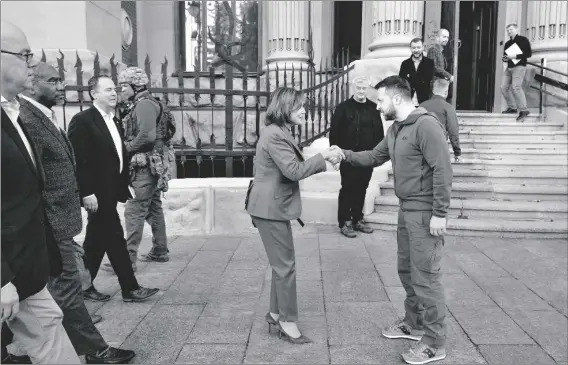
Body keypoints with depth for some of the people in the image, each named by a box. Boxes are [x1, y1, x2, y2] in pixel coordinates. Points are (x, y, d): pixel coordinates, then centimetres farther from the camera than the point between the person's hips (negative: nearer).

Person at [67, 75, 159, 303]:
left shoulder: (112, 121, 14)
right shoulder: (82, 120, -12)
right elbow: (78, 160, -17)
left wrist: (122, 187, 12)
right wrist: (87, 193, -20)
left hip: (109, 191, 9)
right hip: (97, 193, -9)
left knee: (97, 240, 15)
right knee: (115, 238, -3)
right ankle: (130, 288, 7)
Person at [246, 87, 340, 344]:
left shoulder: (280, 133, 15)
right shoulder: (275, 135, -19)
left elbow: (293, 167, 13)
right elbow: (294, 171, -24)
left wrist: (322, 160, 6)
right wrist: (322, 156, -18)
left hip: (273, 206, 11)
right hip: (270, 209, -11)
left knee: (282, 263, 17)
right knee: (285, 265, -2)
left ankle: (276, 313, 28)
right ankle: (288, 321, 11)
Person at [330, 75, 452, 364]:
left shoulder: (425, 124, -17)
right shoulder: (395, 129, 12)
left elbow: (442, 170, -20)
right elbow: (374, 157, 18)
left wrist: (439, 214, -21)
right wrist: (345, 154, 4)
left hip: (425, 212, -9)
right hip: (406, 209, 9)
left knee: (425, 276, -2)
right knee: (407, 270, 18)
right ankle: (413, 324, 35)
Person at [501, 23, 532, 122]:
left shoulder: (523, 40, -1)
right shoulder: (507, 43, 18)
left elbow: (529, 53, -8)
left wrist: (515, 56, -18)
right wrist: (505, 58, -1)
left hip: (519, 66, -8)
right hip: (509, 68, 8)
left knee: (515, 87, -21)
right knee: (504, 87, 2)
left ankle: (523, 110, -16)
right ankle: (512, 108, 13)